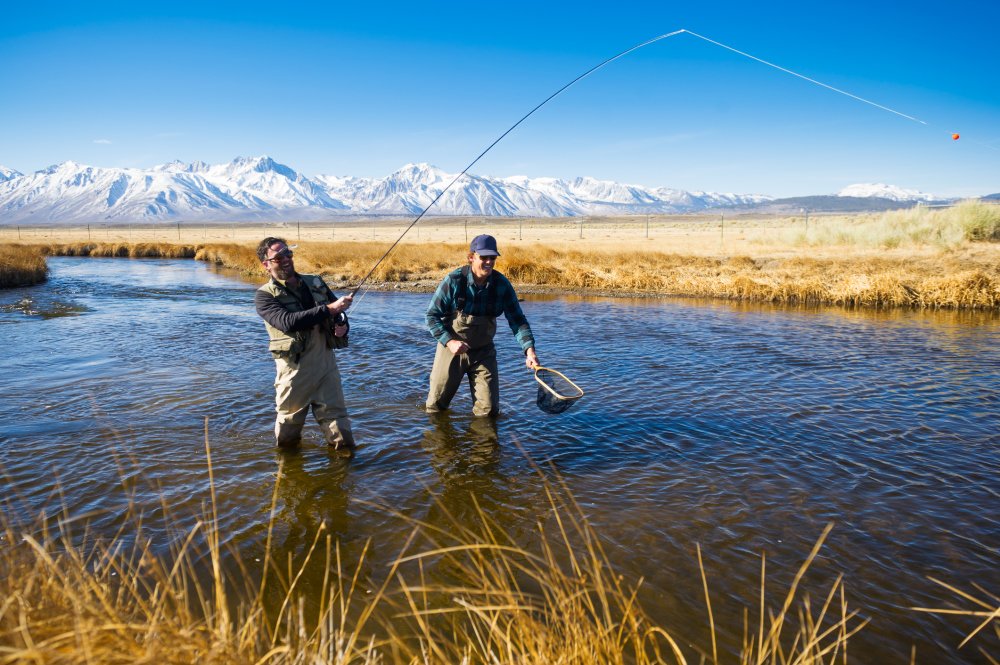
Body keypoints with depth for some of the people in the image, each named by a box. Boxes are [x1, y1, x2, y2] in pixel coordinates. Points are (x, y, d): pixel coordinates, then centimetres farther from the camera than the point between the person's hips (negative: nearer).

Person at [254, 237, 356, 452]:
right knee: (287, 438, 11)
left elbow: (339, 314, 20)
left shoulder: (316, 283, 10)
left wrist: (343, 326, -5)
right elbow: (288, 322, -22)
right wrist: (329, 309, -27)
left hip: (327, 364, 3)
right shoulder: (265, 295, -4)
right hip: (295, 370, -3)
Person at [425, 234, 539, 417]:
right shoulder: (454, 281, -17)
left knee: (489, 409, 3)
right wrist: (449, 341, -24)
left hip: (483, 352, 2)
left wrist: (529, 349, -24)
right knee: (436, 405, 9)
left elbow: (517, 320, -9)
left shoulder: (502, 285, -11)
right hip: (452, 348, -2)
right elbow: (432, 315, -11)